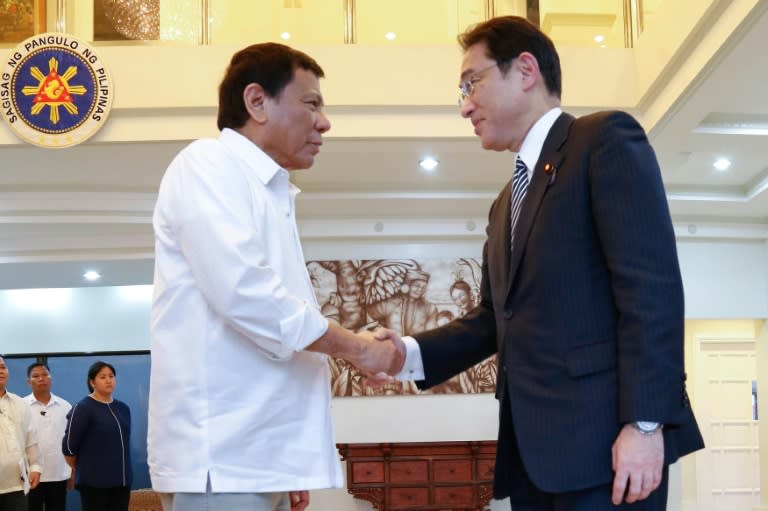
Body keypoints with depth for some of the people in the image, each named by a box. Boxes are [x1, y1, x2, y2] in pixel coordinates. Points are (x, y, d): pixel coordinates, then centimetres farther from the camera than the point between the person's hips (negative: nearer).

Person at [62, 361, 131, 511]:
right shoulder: (83, 408, -8)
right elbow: (68, 447, -6)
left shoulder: (123, 408, 11)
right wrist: (82, 469, 6)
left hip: (122, 480, 6)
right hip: (94, 481, -6)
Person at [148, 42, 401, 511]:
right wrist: (357, 348, -10)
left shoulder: (270, 194, 19)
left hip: (255, 454, 9)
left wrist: (287, 466, 17)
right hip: (222, 457, -9)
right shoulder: (209, 165, -7)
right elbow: (244, 294, -20)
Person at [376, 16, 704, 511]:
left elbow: (651, 284, -12)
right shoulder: (505, 204, 25)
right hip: (532, 449, 8)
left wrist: (644, 422, -20)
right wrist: (410, 354, 5)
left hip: (604, 435, -8)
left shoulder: (606, 139, -2)